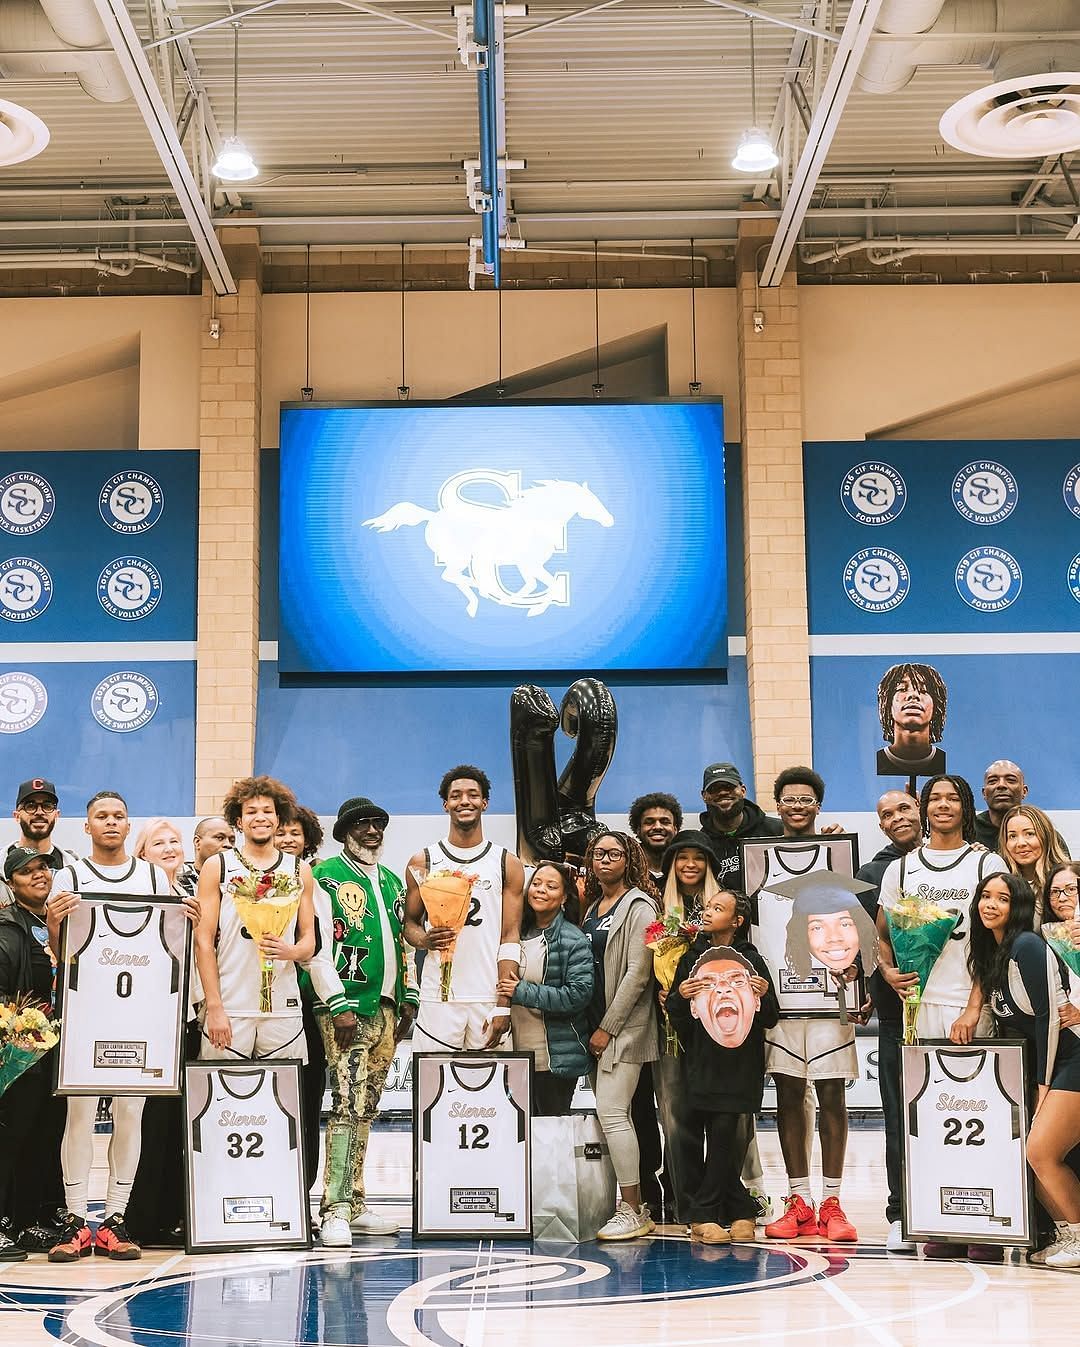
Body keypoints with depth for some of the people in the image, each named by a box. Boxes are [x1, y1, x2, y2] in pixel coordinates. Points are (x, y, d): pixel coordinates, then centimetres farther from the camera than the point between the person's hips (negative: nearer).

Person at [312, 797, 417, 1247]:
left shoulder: (392, 881, 19)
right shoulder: (325, 876, -4)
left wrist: (408, 999, 16)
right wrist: (339, 1005, -17)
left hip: (387, 1008, 7)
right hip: (346, 1007, -7)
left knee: (366, 1108, 10)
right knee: (348, 1104, -15)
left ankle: (355, 1204, 16)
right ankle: (335, 1211, -14)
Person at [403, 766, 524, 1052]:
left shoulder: (507, 864, 7)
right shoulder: (423, 862, 9)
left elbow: (510, 938, 3)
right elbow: (410, 923, 15)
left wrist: (503, 1005, -6)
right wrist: (424, 940, -11)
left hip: (489, 997, 0)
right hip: (438, 997, 0)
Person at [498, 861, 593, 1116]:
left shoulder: (574, 941, -8)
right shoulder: (519, 932, 11)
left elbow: (579, 994, -18)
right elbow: (503, 982, 26)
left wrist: (523, 992, -17)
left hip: (555, 1059, -6)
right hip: (518, 1054, 6)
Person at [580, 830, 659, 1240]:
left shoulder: (638, 906, -7)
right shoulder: (592, 908, 16)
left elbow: (637, 974, -14)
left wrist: (608, 1027, -14)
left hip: (623, 1026, -8)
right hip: (596, 1025, 8)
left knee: (611, 1112, -13)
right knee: (614, 1114, 7)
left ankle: (632, 1210, -7)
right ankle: (633, 1206, 12)